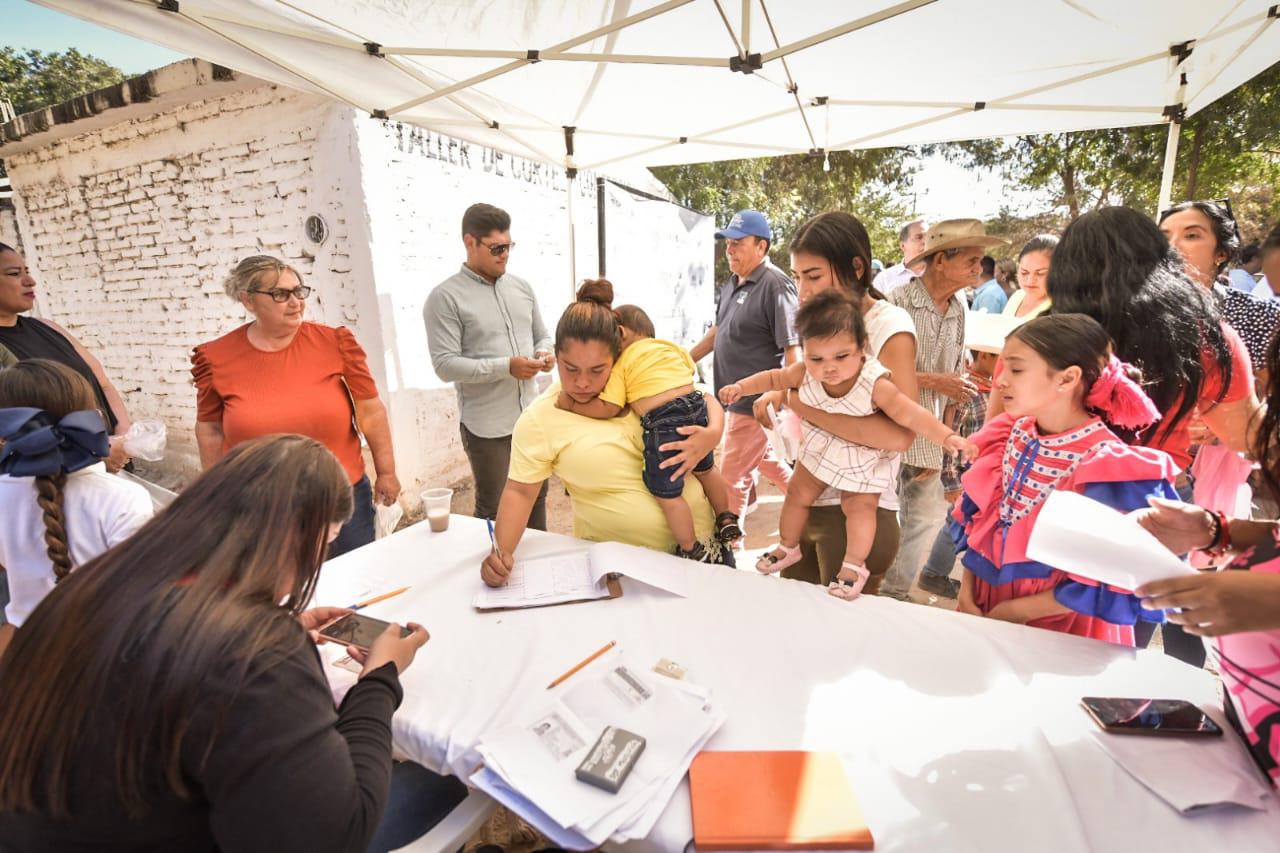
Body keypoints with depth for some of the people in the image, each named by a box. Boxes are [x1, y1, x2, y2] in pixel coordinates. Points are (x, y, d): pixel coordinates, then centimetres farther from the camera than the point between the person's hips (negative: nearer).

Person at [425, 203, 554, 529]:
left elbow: (542, 335, 19)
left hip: (531, 416, 6)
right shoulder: (445, 297, -9)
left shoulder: (522, 287, 9)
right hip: (487, 426, -5)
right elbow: (445, 364, -15)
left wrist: (544, 353, -5)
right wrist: (506, 367, -22)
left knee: (536, 497, 18)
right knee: (494, 510, 8)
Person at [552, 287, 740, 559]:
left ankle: (691, 551, 21)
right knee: (706, 469, 30)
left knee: (667, 494, 8)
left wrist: (572, 405, 2)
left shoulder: (622, 363, -1)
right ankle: (727, 521, 45)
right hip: (696, 406, 7)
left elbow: (609, 409, -8)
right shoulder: (671, 346, 15)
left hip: (663, 422, -7)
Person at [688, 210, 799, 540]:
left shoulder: (775, 285, -18)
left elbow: (792, 349, -21)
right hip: (736, 395, 9)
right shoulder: (733, 284, 9)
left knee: (732, 475, 2)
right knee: (763, 458, 25)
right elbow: (718, 330, 20)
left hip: (756, 400, -9)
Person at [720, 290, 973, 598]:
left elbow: (911, 415, -35)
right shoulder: (805, 374, -23)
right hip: (819, 449, 4)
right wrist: (740, 387, -12)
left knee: (859, 507, 0)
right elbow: (773, 378, -6)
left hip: (863, 460, -4)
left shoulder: (875, 384, -35)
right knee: (797, 494, 13)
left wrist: (947, 437, -45)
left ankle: (854, 566, 22)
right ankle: (788, 547, 36)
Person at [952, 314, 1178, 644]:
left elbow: (1104, 586, -18)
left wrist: (1013, 612, -14)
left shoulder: (1110, 468, -20)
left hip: (1061, 631, -5)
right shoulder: (1008, 437, -4)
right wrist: (966, 590, -5)